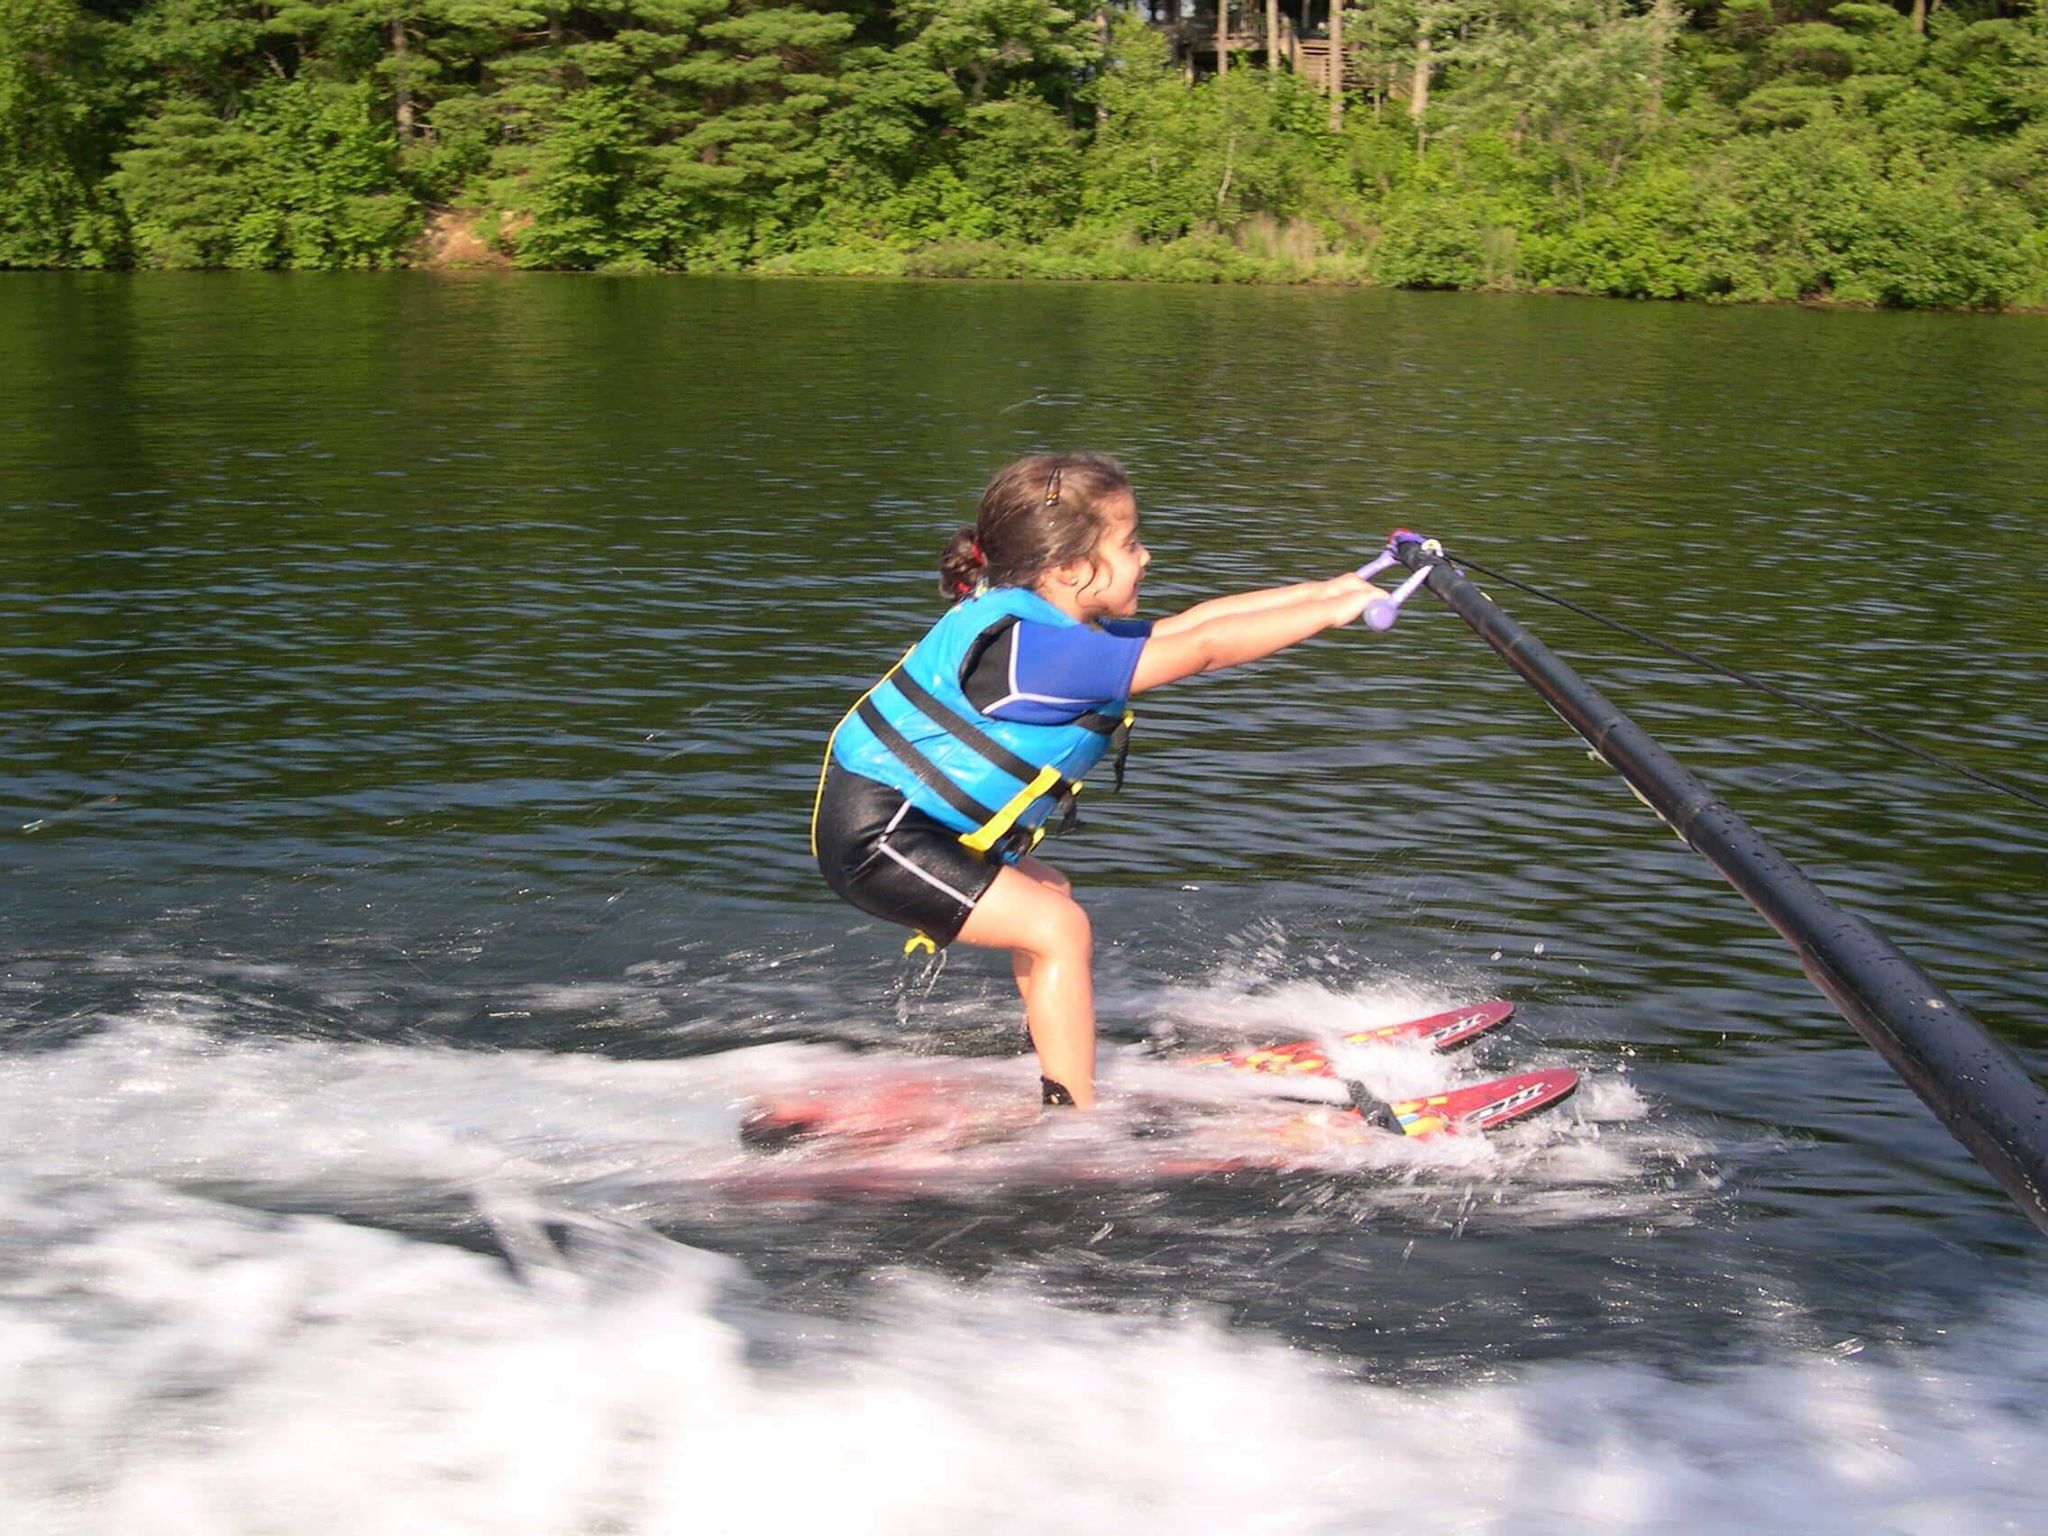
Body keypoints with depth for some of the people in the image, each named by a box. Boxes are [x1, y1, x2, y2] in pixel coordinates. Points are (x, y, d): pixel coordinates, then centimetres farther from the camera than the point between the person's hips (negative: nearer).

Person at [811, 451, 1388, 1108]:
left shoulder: (1048, 627, 7)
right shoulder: (1037, 647, -24)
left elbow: (1187, 622, 9)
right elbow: (1201, 649, -23)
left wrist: (1320, 589, 7)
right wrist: (1329, 611, -15)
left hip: (885, 815, 11)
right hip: (872, 838, -11)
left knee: (1047, 890, 24)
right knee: (1059, 928, -11)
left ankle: (1053, 1049, 38)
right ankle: (1074, 1114, -7)